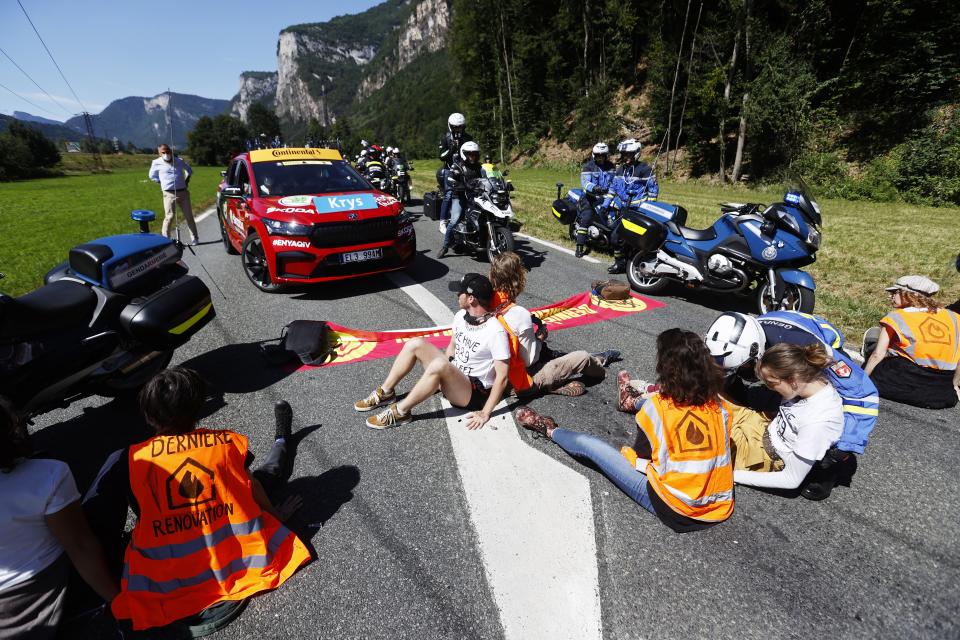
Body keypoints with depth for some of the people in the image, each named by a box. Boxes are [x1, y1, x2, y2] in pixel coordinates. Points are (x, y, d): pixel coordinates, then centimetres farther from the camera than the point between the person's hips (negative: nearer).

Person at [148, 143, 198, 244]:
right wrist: (162, 183, 9)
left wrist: (186, 182, 17)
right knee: (169, 216, -12)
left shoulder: (179, 160, 8)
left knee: (189, 216, 6)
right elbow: (152, 176, 18)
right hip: (169, 194, -3)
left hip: (183, 192, 3)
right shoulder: (157, 163, 2)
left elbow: (189, 171, 26)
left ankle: (194, 238, 14)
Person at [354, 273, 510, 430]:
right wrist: (443, 377, 14)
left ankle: (400, 412, -20)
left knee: (439, 364, -36)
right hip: (453, 377, 8)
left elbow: (501, 378, -23)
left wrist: (485, 413, -22)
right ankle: (385, 393, 4)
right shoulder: (461, 316, -1)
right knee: (415, 344, -6)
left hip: (474, 393, -8)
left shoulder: (495, 331, -25)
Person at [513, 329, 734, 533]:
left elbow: (642, 458, -9)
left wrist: (628, 454, 13)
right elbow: (721, 451, 9)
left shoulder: (657, 406, -19)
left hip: (673, 509, -5)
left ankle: (550, 431, 38)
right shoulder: (720, 407, -6)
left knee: (587, 444, 7)